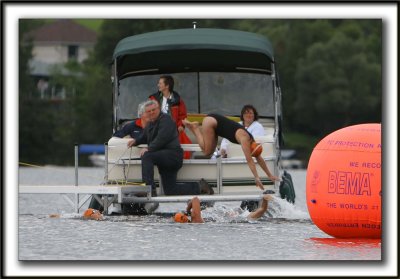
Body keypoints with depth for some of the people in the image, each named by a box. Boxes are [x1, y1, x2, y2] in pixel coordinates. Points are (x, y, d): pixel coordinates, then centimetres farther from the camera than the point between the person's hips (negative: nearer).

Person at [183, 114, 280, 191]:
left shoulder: (251, 141, -1)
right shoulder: (245, 139, -25)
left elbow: (259, 159, 8)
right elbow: (249, 160, -28)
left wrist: (270, 175, 8)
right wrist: (256, 178, -29)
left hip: (215, 122, 8)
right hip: (211, 121, -8)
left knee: (209, 151, 8)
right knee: (207, 151, -10)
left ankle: (195, 127, 13)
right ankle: (195, 128, 3)